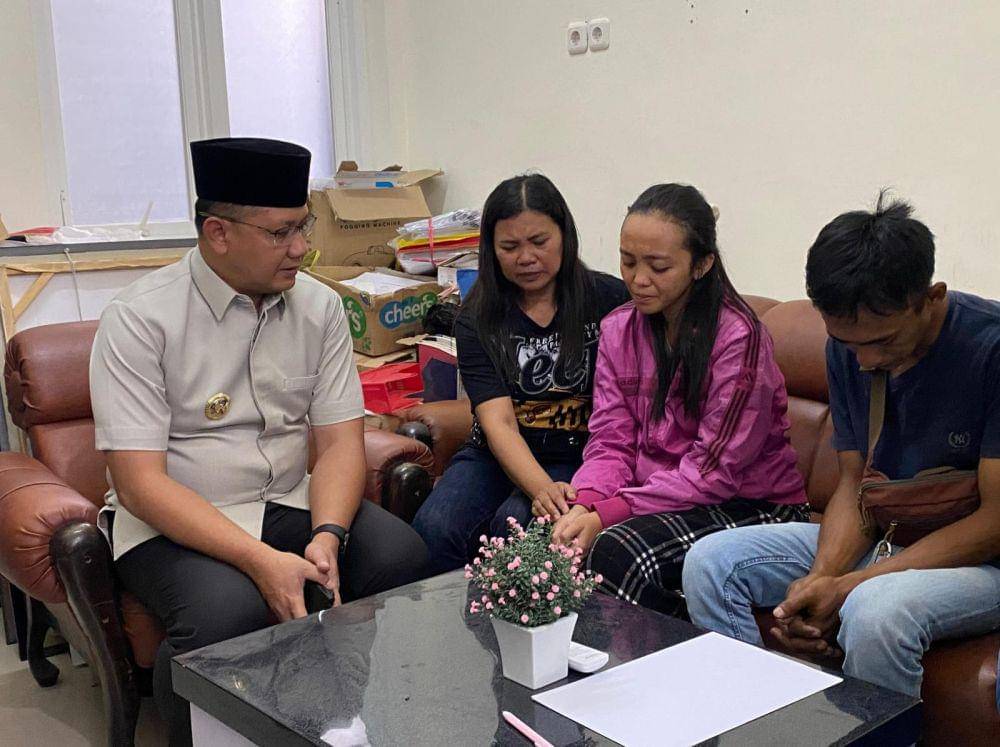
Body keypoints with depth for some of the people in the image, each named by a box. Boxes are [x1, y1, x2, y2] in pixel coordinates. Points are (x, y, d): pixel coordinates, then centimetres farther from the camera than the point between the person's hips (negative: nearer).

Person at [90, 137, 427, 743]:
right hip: (173, 522, -4)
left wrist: (326, 538, -22)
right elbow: (140, 484, -18)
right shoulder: (140, 319, -13)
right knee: (229, 611, -34)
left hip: (290, 504, 4)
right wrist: (262, 561, -29)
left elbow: (341, 442, -1)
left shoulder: (320, 307, 1)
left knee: (402, 557, -21)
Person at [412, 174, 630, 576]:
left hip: (579, 457, -1)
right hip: (497, 456, 2)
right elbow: (498, 423, -11)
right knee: (434, 527, -27)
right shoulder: (477, 319, 0)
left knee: (513, 524, -31)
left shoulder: (607, 298, -1)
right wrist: (543, 489, -31)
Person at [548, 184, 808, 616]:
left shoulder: (738, 337, -16)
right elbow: (611, 443, 1)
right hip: (656, 500, 6)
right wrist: (584, 504, -21)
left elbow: (714, 471, -19)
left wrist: (606, 514, -26)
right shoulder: (618, 330, 5)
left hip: (750, 504, -5)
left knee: (618, 549, -31)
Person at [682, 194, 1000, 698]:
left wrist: (849, 586, -25)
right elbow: (855, 483, 3)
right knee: (710, 562, -10)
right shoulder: (848, 348, -1)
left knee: (876, 610, -37)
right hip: (878, 541, 6)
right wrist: (822, 577, -18)